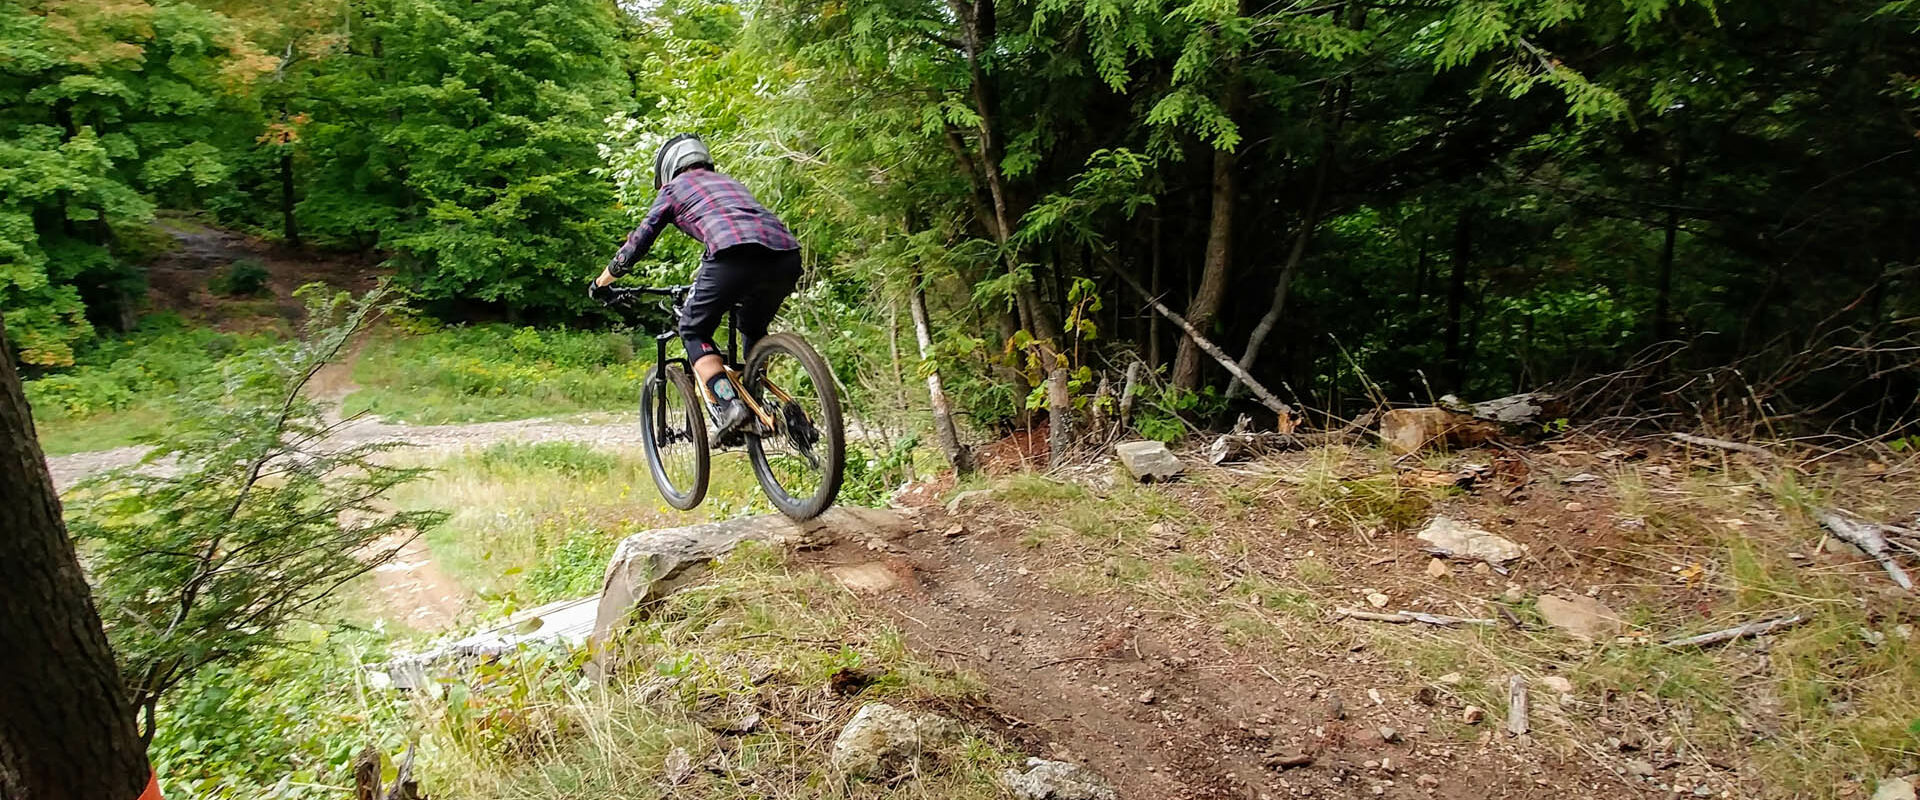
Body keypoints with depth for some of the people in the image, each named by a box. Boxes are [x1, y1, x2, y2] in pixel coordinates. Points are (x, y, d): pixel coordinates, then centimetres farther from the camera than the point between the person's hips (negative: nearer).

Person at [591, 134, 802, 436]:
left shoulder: (675, 188, 23)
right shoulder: (729, 182, 39)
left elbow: (637, 244, 25)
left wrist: (601, 283, 40)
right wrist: (704, 280, 62)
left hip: (735, 254, -5)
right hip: (787, 256, 6)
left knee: (694, 331, 14)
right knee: (753, 329, 30)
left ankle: (728, 404, -6)